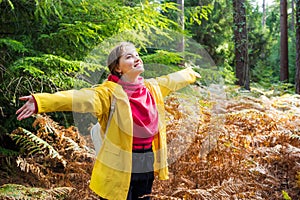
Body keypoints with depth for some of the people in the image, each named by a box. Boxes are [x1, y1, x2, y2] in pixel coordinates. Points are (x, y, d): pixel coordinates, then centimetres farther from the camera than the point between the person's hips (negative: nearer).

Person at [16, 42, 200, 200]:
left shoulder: (152, 88, 4)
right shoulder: (110, 93, -16)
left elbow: (171, 81, 24)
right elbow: (82, 98, -32)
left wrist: (191, 73, 43)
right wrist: (40, 102, -47)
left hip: (148, 165, 6)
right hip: (120, 168, -6)